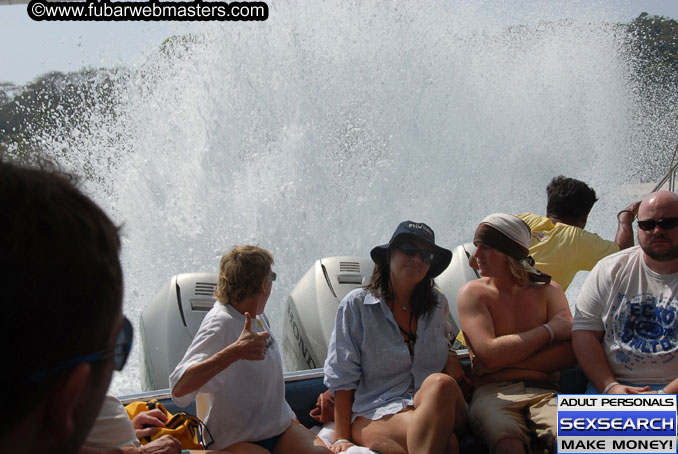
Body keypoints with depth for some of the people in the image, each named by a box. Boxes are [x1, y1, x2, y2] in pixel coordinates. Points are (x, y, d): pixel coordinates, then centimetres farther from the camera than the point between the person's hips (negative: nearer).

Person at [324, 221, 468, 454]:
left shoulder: (437, 303, 14)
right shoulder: (356, 305, 2)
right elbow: (342, 379, 1)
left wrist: (451, 359, 8)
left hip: (435, 408, 5)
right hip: (375, 413, -5)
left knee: (441, 383, -35)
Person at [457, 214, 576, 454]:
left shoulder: (547, 290, 14)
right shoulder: (472, 292, 7)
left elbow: (570, 354, 0)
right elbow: (489, 353, -8)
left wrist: (505, 360, -6)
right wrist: (549, 330, 0)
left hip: (544, 391, 2)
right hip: (493, 392, -2)